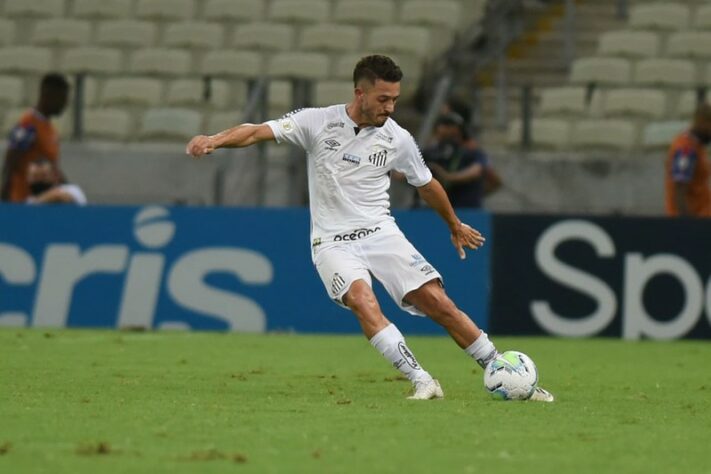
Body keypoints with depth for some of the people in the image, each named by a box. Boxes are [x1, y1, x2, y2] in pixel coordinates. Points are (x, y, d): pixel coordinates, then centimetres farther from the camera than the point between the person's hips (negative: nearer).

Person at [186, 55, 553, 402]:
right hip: (333, 241, -2)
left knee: (439, 303, -10)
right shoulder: (318, 123, -7)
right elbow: (258, 132, -15)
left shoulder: (398, 139, 1)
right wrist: (214, 140, -33)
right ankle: (421, 381, -32)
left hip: (381, 233, 2)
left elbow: (426, 186, 18)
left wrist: (455, 226, 31)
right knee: (363, 301, -31)